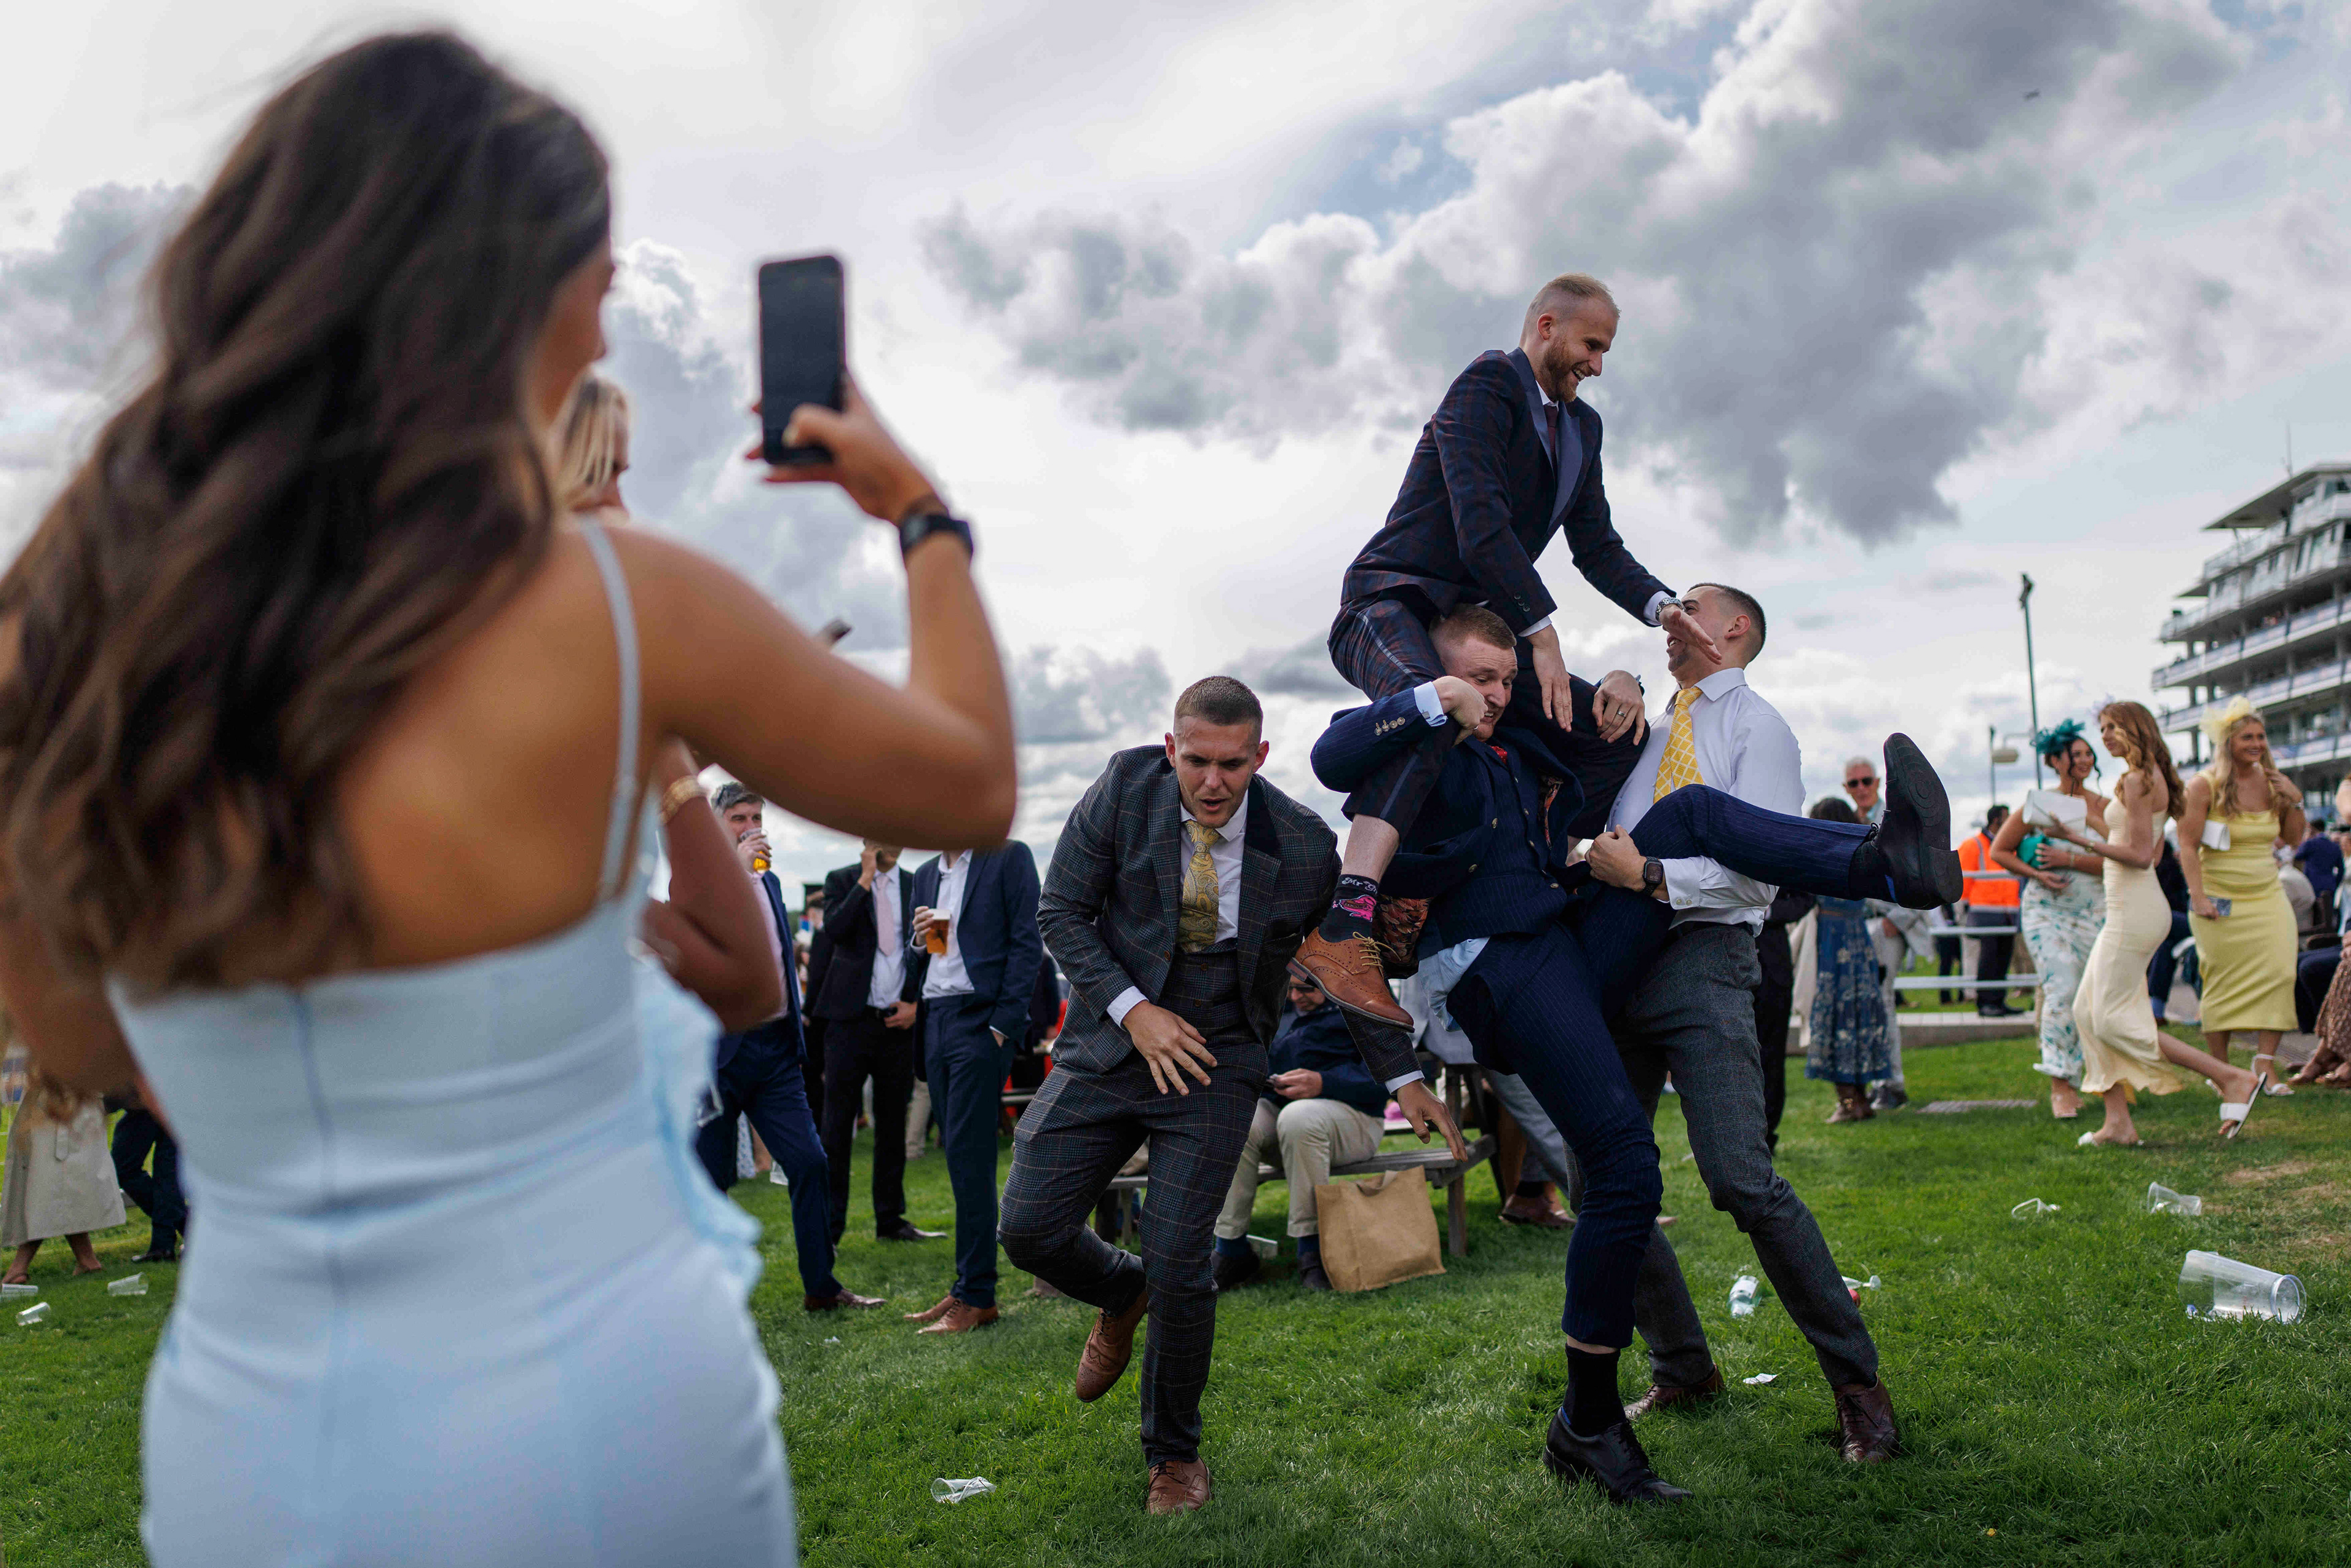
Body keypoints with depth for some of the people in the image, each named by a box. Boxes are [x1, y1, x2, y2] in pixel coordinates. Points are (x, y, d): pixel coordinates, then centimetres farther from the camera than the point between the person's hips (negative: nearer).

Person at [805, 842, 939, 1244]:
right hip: (850, 1018, -3)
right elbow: (833, 931, -15)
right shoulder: (842, 880, 3)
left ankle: (890, 1219, 22)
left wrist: (916, 1003, 2)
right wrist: (866, 878, -15)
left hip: (898, 1021, 3)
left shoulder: (919, 886, 9)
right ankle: (829, 1226, 4)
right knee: (837, 1124, -3)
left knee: (893, 1124, 11)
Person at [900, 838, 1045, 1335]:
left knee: (968, 1157, -9)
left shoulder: (1010, 857, 0)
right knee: (961, 1158, 9)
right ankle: (968, 1287, 14)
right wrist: (919, 940, -1)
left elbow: (1027, 944, -7)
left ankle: (976, 1297, -4)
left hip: (980, 1019, -6)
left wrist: (1003, 1023, -13)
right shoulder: (925, 875, 18)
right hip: (935, 1022, 7)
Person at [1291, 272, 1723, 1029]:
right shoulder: (1486, 384, -8)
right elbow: (1481, 525, -21)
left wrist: (1659, 605, 2)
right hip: (1390, 602, -9)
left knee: (1616, 732, -1)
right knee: (1431, 704, -41)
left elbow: (1598, 548, 21)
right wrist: (1540, 632, -24)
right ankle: (1342, 928, -51)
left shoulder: (1581, 426, 21)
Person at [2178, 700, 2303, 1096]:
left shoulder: (2272, 782, 6)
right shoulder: (2205, 786, -8)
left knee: (2278, 971, -10)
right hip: (2220, 900, -4)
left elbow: (2293, 838, 15)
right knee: (2222, 983, 0)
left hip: (2267, 896, 4)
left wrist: (2294, 802, -2)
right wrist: (2198, 897, -17)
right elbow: (2188, 845, -9)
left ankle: (2265, 1061, -5)